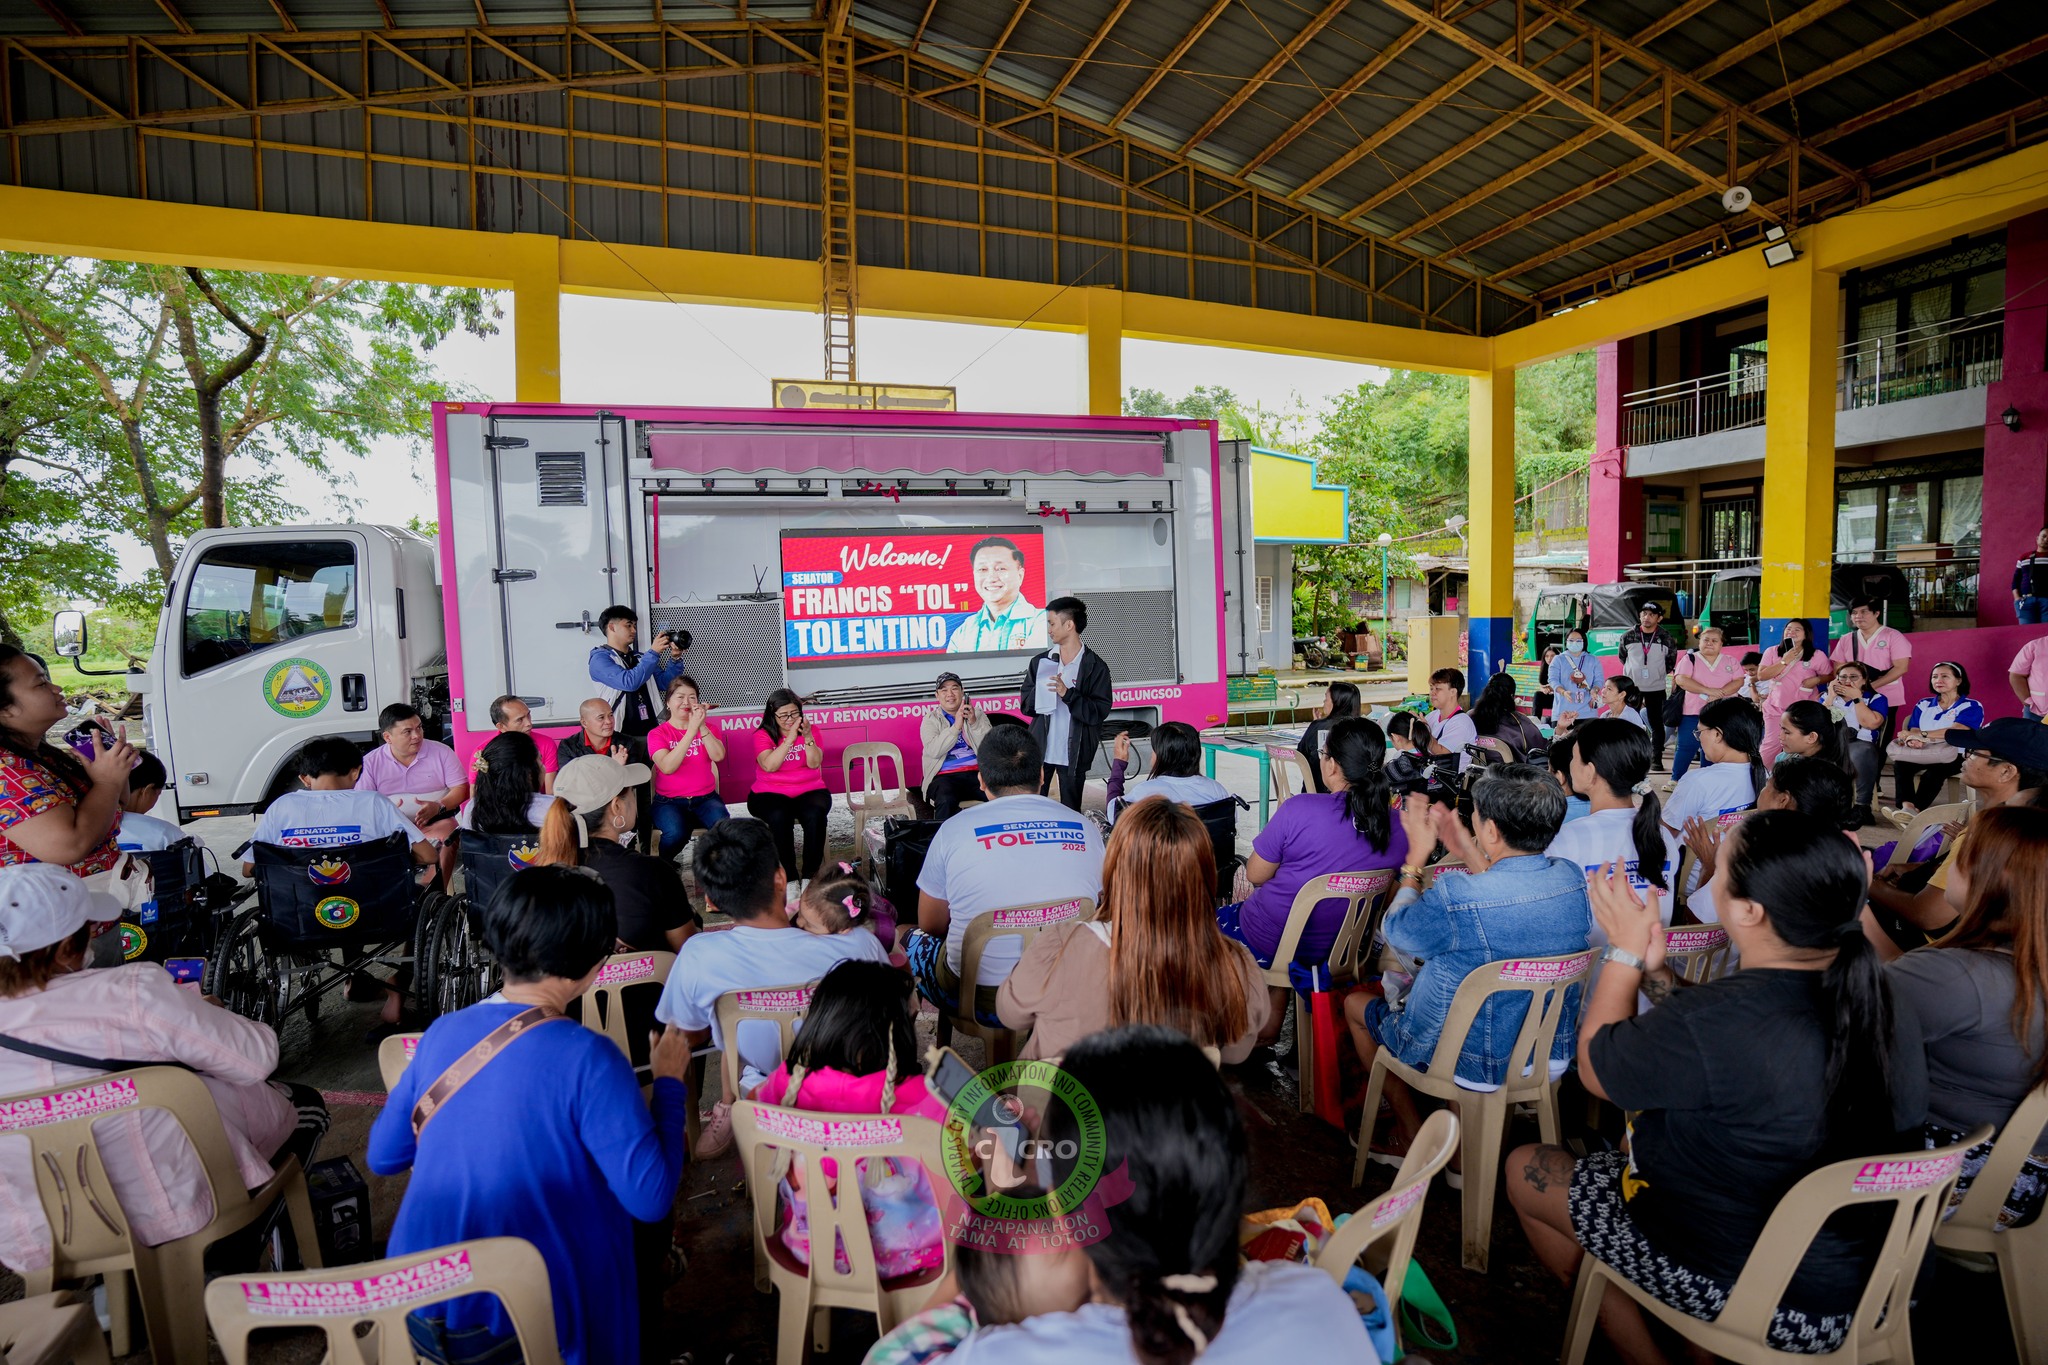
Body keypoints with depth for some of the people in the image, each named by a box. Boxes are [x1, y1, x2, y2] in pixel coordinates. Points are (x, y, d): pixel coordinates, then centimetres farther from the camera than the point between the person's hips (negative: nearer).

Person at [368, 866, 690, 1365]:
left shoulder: (441, 1033, -5)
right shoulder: (588, 1058, -23)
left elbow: (382, 1157, 10)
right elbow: (651, 1198, -20)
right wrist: (669, 1081, -8)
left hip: (418, 1311, 6)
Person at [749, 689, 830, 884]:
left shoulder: (810, 730, 5)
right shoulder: (762, 735, 0)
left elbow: (814, 763, -8)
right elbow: (769, 766, -17)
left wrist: (808, 737, -22)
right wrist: (790, 738, -22)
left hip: (809, 791, 1)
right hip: (771, 794, -1)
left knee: (815, 816, -32)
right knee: (779, 818, -35)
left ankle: (810, 876, -20)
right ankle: (789, 879, -24)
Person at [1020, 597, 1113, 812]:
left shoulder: (1095, 667, -4)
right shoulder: (1040, 662, 8)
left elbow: (1100, 712, -10)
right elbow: (1025, 705, 7)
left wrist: (1068, 694, -22)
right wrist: (1042, 692, -14)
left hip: (1073, 752, -3)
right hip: (1040, 749, 3)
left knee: (1071, 810, 8)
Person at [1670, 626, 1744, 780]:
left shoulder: (1731, 661, 9)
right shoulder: (1690, 659, 1)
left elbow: (1738, 681, -3)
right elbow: (1681, 680, -14)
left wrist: (1719, 693, -19)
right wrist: (1708, 690, -21)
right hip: (1693, 713, -3)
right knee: (1686, 747, -1)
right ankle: (1675, 780, 7)